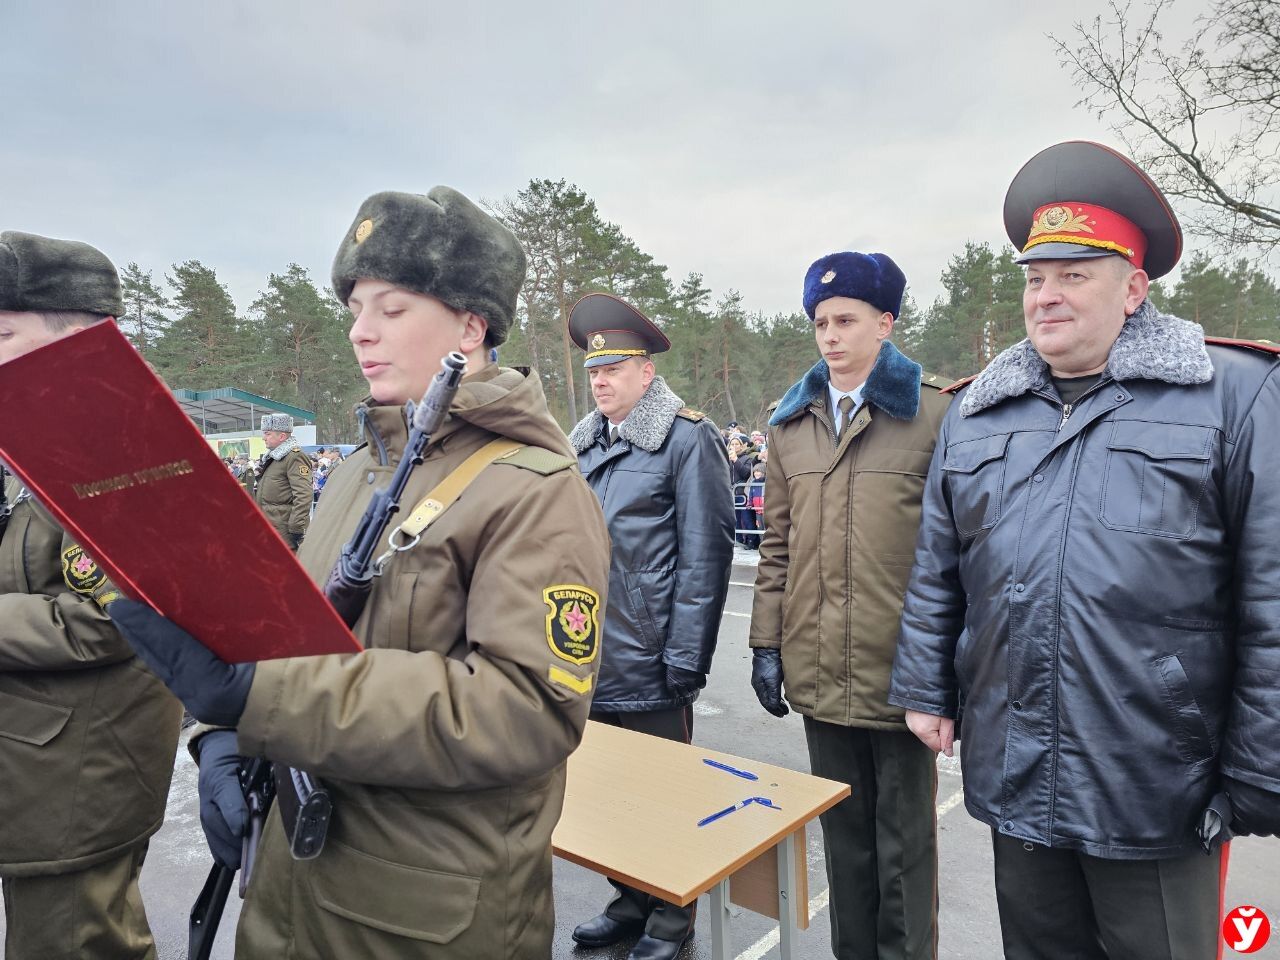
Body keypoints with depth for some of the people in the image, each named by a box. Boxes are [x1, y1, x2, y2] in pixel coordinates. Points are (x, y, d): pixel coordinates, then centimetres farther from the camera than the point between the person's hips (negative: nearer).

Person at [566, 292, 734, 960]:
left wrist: (685, 657, -16)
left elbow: (705, 554, -13)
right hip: (590, 659, 7)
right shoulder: (583, 443, 11)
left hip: (650, 665, -6)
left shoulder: (686, 438, -9)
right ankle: (629, 903, 39)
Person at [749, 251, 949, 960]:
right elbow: (777, 546, 10)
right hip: (819, 674, 4)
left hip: (901, 674, -4)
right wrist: (767, 642, 7)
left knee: (904, 844, 13)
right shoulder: (791, 422, 8)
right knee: (844, 834, 21)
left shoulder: (935, 413, -6)